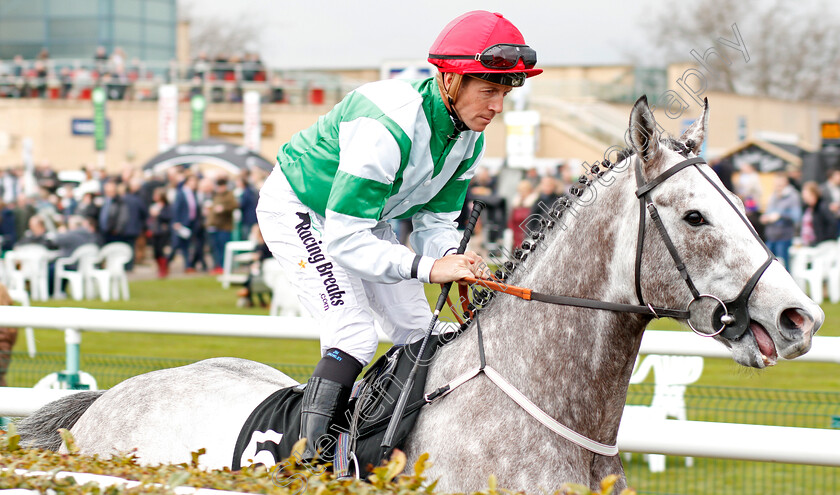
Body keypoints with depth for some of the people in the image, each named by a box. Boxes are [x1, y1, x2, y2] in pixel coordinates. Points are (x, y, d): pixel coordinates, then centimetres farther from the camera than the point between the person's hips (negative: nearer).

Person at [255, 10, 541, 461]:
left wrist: (454, 259, -25)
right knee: (354, 338, -22)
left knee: (418, 331, 6)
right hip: (297, 209, -9)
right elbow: (343, 238, -39)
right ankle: (310, 467, -19)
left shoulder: (469, 139, -12)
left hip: (362, 212, 9)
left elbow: (435, 219, -3)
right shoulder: (387, 127, -39)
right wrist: (427, 266, -46)